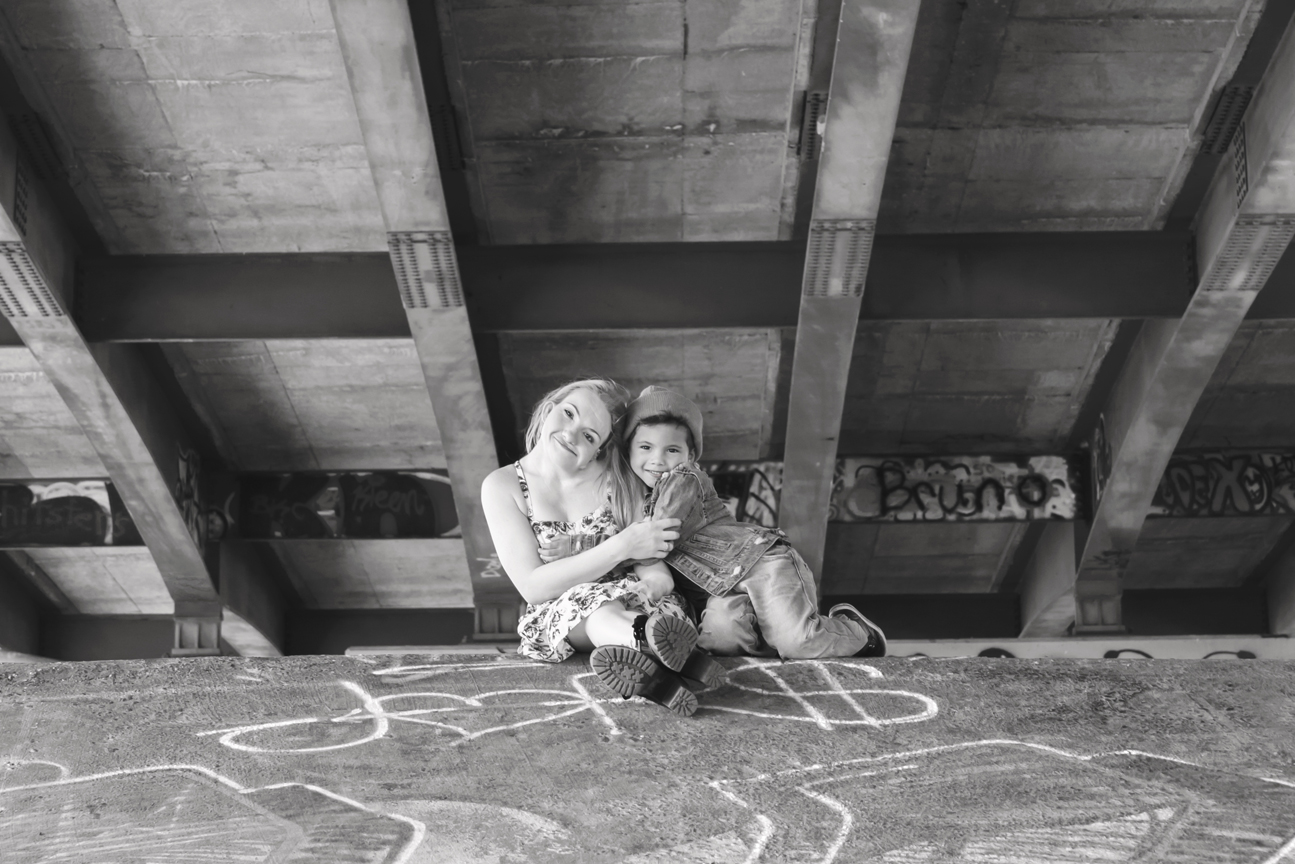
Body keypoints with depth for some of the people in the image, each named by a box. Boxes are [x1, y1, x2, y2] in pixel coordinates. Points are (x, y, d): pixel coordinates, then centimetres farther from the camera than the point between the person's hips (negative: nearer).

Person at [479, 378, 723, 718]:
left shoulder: (613, 477, 0)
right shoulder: (502, 486, -4)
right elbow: (533, 587, -13)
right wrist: (621, 547, -23)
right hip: (555, 618, -2)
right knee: (587, 601, -36)